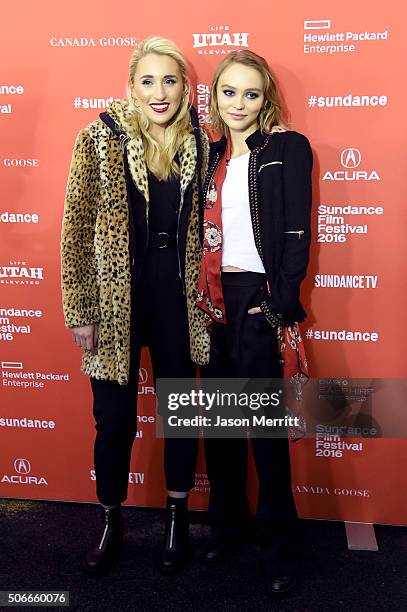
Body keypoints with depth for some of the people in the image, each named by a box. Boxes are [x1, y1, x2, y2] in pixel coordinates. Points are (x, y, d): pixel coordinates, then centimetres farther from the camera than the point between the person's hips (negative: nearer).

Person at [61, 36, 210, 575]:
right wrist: (79, 313, -9)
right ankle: (111, 522, 35)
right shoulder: (100, 139, -8)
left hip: (177, 297, 3)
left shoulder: (197, 144, 2)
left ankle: (177, 520, 36)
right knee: (114, 417, 9)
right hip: (117, 298, -2)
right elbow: (77, 228, -7)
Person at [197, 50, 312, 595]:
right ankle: (227, 525, 30)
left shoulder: (289, 148, -2)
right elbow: (202, 231, 13)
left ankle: (281, 545, 18)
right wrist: (204, 296, 4)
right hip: (214, 300, 5)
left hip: (261, 299, -5)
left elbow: (298, 233, -8)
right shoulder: (211, 154, 13)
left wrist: (281, 305, -14)